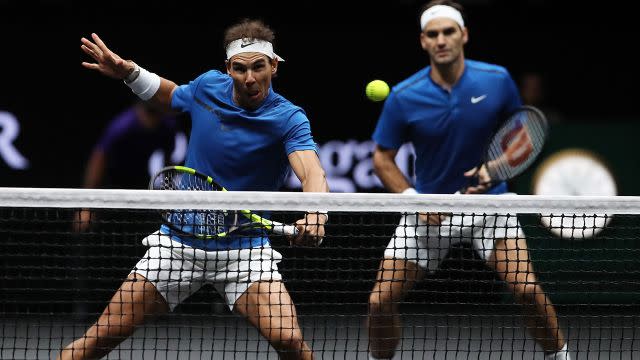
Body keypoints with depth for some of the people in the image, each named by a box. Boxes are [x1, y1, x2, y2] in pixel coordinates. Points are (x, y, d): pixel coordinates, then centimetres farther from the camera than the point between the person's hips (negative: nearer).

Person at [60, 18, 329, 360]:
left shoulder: (288, 118, -15)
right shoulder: (207, 86, -2)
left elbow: (312, 173, -33)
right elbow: (169, 94, 23)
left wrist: (315, 214, -54)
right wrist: (129, 73, 7)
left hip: (244, 248, -3)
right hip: (179, 242, 3)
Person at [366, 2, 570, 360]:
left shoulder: (497, 80, -11)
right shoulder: (403, 97, -13)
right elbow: (383, 159, -1)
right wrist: (415, 199, -15)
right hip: (429, 208, 1)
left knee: (526, 288, -17)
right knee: (381, 301, -4)